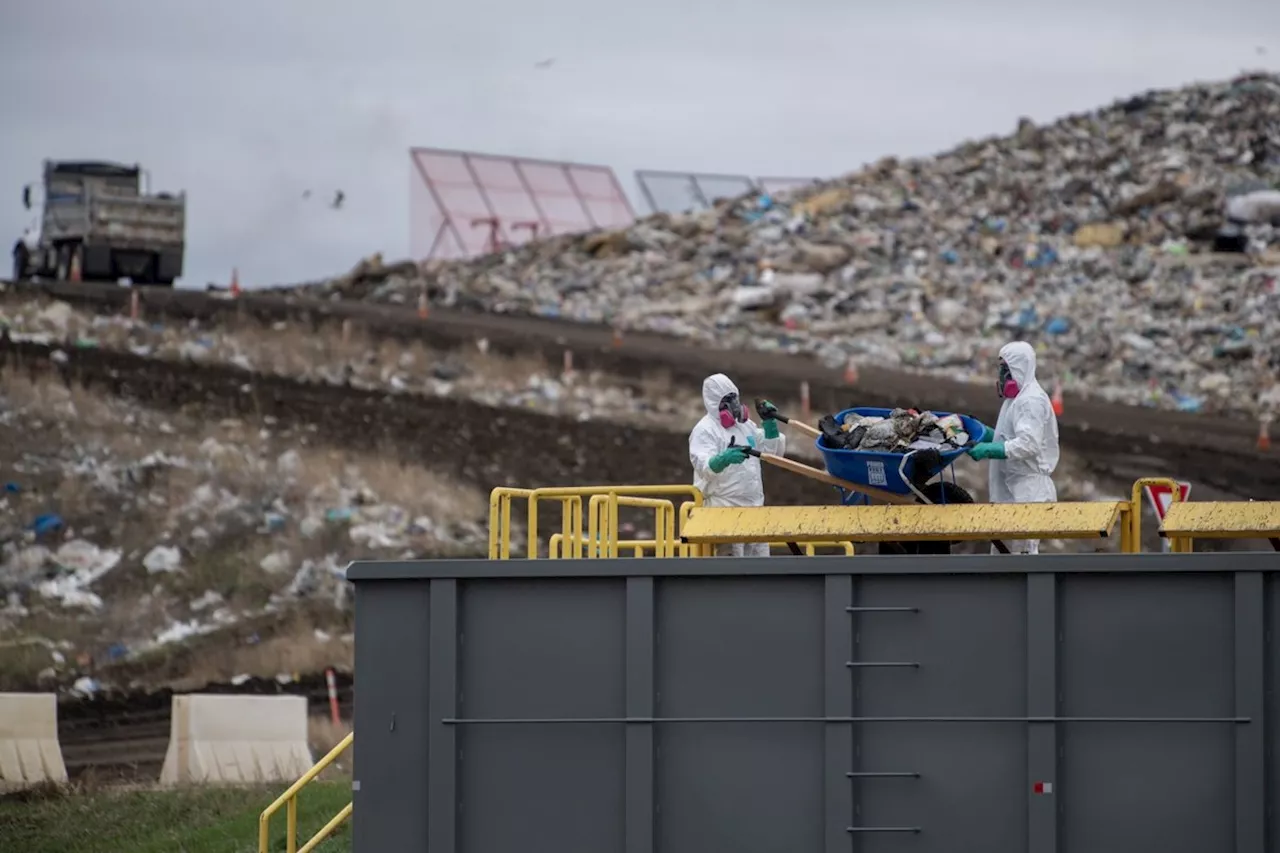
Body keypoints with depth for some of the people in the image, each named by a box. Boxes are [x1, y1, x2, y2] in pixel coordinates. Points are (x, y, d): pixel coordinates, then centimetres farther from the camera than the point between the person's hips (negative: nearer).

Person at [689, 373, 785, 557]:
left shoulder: (745, 425, 17)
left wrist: (770, 422, 10)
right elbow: (704, 466, -24)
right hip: (724, 511, -8)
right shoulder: (705, 430, -8)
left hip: (754, 507, 8)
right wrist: (725, 458, -45)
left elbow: (774, 451, 24)